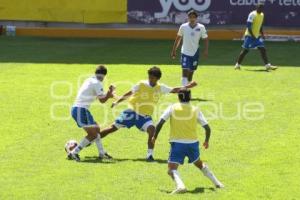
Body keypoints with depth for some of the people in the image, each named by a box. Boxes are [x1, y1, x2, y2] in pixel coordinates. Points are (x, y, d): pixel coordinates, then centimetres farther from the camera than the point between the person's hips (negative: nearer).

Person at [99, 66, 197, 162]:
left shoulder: (160, 88, -2)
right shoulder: (141, 85, -10)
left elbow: (174, 90, 0)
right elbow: (129, 93, -1)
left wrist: (187, 86, -9)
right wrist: (117, 102, -1)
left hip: (145, 116, 2)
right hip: (132, 112, -2)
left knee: (152, 130, -25)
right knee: (113, 128, 0)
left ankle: (149, 155, -19)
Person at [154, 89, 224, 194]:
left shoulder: (172, 108, 1)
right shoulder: (195, 110, 5)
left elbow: (160, 123, -7)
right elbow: (207, 128, 6)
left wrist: (155, 137, 5)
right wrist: (206, 141, 23)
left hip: (177, 143, -3)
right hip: (192, 143, 3)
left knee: (172, 169, -6)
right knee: (199, 164, 29)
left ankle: (180, 185, -36)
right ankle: (217, 183, 34)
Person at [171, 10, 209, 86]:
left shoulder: (201, 27, -4)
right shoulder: (183, 27, -4)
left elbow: (205, 39, 3)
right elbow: (178, 38, 8)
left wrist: (206, 50, -8)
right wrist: (174, 50, 9)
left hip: (195, 53, 2)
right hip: (185, 52, -2)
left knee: (191, 72, 11)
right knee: (185, 71, -14)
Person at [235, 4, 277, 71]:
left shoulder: (262, 15, 10)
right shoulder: (252, 14, -14)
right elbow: (248, 26, -18)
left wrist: (262, 34, 9)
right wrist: (252, 35, -22)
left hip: (257, 35, 7)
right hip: (249, 35, -7)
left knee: (263, 49, -4)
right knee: (245, 50, -2)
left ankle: (267, 65, -9)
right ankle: (238, 64, 11)